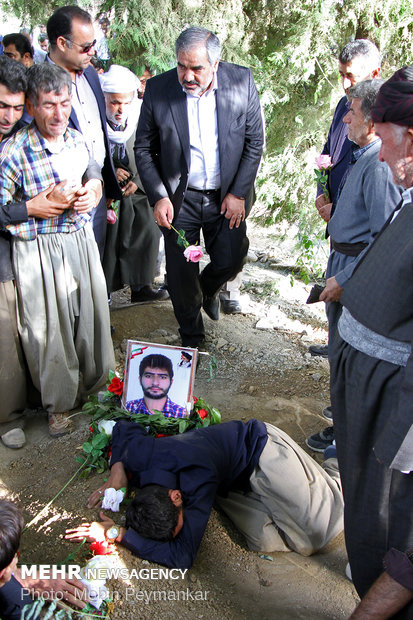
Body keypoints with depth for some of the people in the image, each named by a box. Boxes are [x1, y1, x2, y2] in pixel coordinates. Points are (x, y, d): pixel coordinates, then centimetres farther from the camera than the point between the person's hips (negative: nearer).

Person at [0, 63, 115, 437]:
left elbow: (94, 177, 19)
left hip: (81, 240, 5)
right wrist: (34, 209, -19)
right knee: (49, 326, 6)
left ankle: (96, 382, 39)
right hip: (38, 251, -5)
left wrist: (93, 191, -2)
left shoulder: (76, 140, 3)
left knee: (92, 315, 14)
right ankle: (58, 404, 28)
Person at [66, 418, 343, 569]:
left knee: (316, 530, -6)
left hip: (260, 450, -6)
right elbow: (126, 427, 2)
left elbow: (182, 556, -37)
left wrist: (119, 534, -33)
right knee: (267, 542, -4)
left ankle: (337, 471, 23)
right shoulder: (138, 453, -24)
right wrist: (117, 469, -13)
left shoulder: (198, 481, -42)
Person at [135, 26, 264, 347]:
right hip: (179, 198, -1)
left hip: (228, 196, 1)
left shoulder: (242, 81, -9)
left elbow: (255, 141, -1)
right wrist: (158, 196, -11)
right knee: (181, 273, 7)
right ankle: (192, 338, 31)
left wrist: (238, 192, -6)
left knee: (231, 260, 8)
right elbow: (143, 149, -2)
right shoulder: (158, 89, -11)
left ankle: (208, 290, 47)